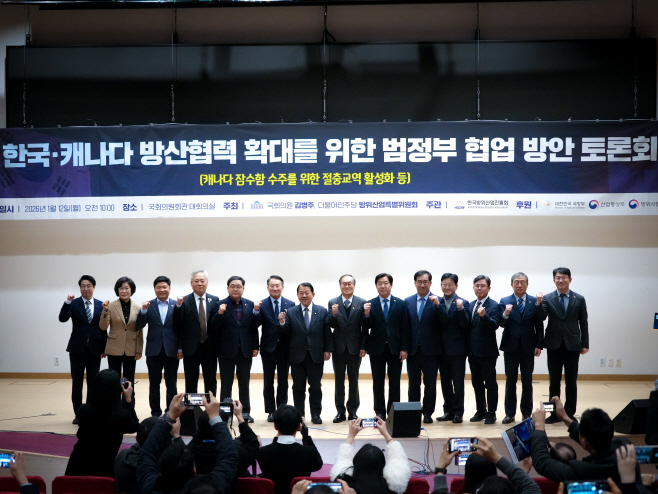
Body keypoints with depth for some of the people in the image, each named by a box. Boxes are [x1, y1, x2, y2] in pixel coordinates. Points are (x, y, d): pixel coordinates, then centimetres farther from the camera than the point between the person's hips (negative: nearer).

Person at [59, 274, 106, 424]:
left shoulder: (101, 305, 4)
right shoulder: (74, 304, -1)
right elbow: (62, 319, -15)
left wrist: (104, 347, 4)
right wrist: (67, 303, -29)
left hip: (94, 349, 1)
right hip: (77, 349, -1)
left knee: (93, 383, 6)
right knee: (77, 383, 4)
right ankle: (77, 414, 11)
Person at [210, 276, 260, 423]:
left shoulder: (250, 305, 4)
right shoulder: (220, 304, -5)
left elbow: (254, 327, 8)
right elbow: (213, 328, -9)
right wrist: (219, 313, -24)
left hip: (245, 350, 3)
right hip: (226, 350, -3)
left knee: (244, 383, 10)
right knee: (226, 383, 4)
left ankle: (245, 412, 17)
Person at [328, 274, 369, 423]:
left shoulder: (361, 303, -2)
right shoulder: (333, 303, 1)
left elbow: (365, 327, -3)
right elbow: (332, 325, -3)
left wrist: (363, 347, -7)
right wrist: (333, 314, -23)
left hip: (355, 347, -1)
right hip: (338, 347, 1)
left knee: (354, 380, 6)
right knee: (339, 380, 7)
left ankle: (352, 410, 14)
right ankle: (340, 411, 13)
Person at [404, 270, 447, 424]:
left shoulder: (437, 301, -2)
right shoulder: (408, 301, 7)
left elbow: (444, 321, -15)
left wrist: (437, 305, -27)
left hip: (430, 350, -3)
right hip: (413, 350, 3)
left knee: (430, 384, 3)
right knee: (413, 384, 10)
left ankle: (427, 413, 13)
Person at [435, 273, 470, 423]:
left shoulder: (463, 303, -2)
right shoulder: (437, 302, 8)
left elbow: (465, 324, -11)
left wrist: (460, 309, -24)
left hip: (457, 349, -4)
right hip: (442, 348, 4)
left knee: (458, 382, 2)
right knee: (445, 382, 10)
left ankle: (458, 412, 8)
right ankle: (448, 411, 17)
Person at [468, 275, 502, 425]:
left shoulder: (493, 305, -7)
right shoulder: (471, 305, 13)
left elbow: (495, 325, -22)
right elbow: (466, 325, 11)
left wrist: (484, 315, -35)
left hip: (487, 351, -6)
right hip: (473, 351, 7)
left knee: (490, 383, 1)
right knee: (476, 383, 13)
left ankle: (491, 413, 7)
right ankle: (480, 411, 22)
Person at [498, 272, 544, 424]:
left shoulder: (534, 302, 2)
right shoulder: (505, 302, 2)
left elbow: (539, 324, -1)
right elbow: (502, 324, -7)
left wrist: (539, 345, -8)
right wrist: (506, 314, -27)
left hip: (528, 347, 0)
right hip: (511, 347, 0)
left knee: (527, 381, 6)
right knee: (510, 381, 6)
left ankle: (527, 413, 15)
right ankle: (510, 413, 12)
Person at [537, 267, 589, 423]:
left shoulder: (579, 299, 2)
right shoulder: (547, 298, 2)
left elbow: (583, 323, 4)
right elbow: (541, 317, -11)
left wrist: (585, 344, 2)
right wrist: (539, 304, -27)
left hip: (572, 345, 0)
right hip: (554, 345, 1)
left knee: (571, 381, 5)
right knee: (554, 381, 7)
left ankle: (569, 413, 13)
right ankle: (555, 413, 14)